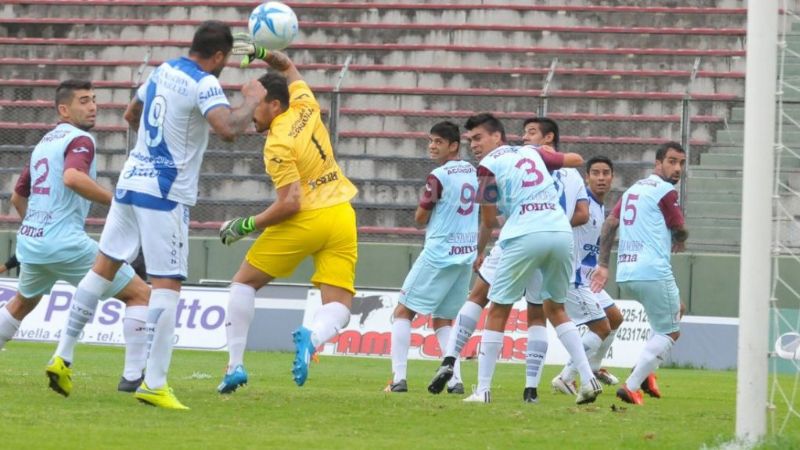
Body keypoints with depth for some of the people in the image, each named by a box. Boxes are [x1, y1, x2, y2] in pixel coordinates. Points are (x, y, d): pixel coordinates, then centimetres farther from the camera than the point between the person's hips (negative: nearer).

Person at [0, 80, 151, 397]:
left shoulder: (43, 143, 20)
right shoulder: (80, 140, -7)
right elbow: (72, 177, -29)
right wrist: (117, 202, -25)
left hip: (30, 240, 9)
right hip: (65, 243, -8)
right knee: (140, 294, -2)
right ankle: (133, 376, -10)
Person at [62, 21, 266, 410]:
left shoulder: (163, 71, 12)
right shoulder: (204, 84, -12)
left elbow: (131, 115, 27)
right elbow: (229, 129, -27)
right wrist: (252, 101, -10)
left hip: (131, 181, 8)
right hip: (165, 194, -8)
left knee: (104, 266, 15)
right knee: (167, 284, -6)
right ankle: (154, 384, -11)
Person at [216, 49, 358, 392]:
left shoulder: (277, 145, -12)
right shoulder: (305, 107, 8)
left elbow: (289, 203, -19)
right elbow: (288, 68, 30)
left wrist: (246, 226, -11)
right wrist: (264, 53, 18)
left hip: (306, 219, -6)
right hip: (341, 216, 6)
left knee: (244, 283, 13)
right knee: (338, 306, 3)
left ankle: (235, 364, 7)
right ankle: (313, 337, -33)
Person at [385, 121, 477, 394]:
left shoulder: (439, 176, -12)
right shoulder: (474, 172, 9)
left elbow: (420, 218, -4)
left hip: (440, 253, -7)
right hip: (468, 254, 7)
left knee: (403, 312, 2)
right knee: (443, 320, 15)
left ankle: (399, 378, -8)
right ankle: (455, 379, 0)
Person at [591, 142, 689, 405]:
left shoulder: (634, 188, 19)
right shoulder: (666, 191, -6)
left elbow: (610, 224, 16)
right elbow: (680, 232, 2)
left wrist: (603, 264, 14)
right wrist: (679, 241, 26)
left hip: (624, 275, 9)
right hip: (653, 273, -9)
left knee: (675, 311, 28)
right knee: (669, 332, 2)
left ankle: (645, 371, 13)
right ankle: (631, 387, -10)